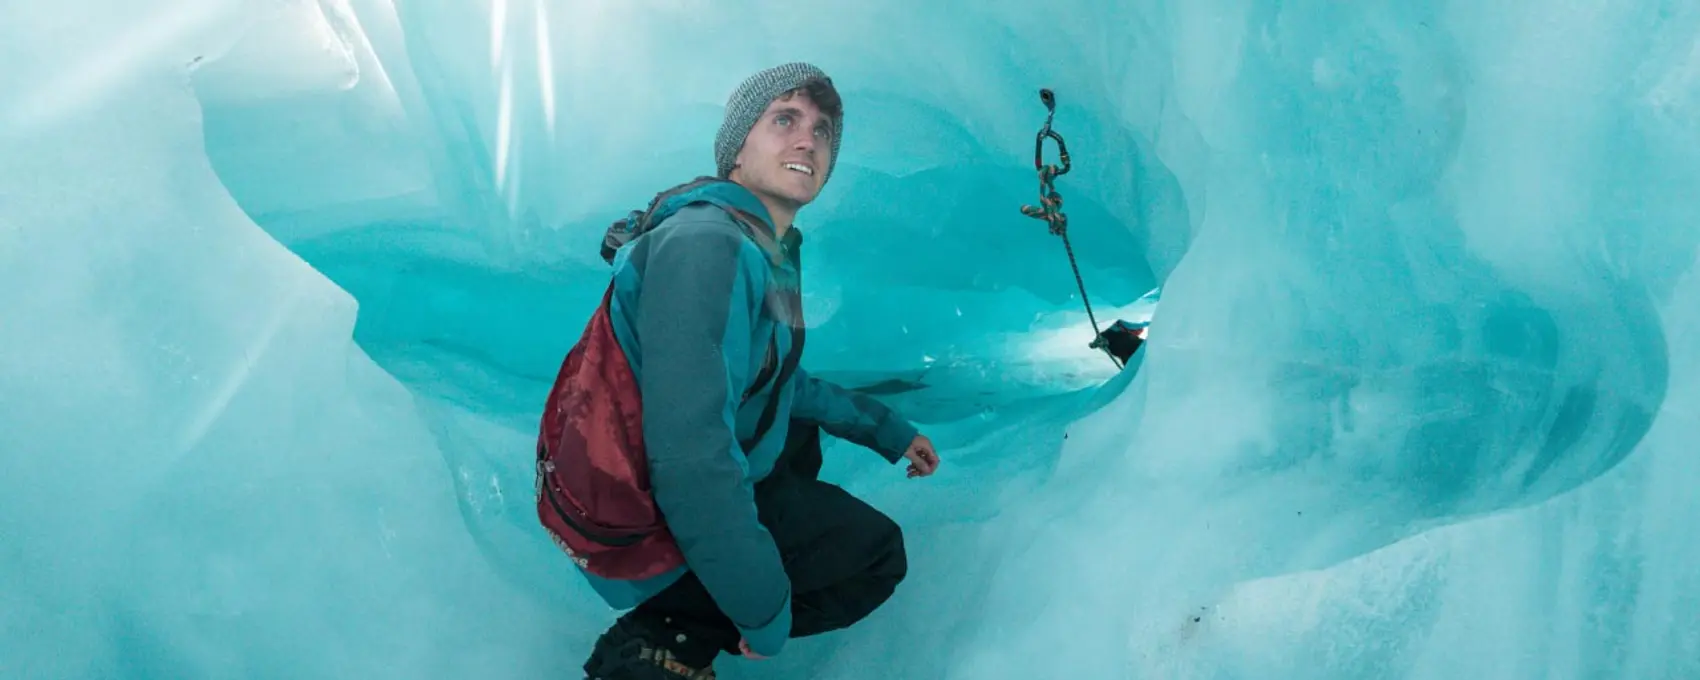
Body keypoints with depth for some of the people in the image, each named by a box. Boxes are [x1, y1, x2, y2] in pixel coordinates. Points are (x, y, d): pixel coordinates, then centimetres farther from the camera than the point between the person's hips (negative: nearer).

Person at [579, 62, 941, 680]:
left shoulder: (769, 252, 7)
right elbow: (689, 455, -35)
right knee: (878, 553, 0)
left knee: (801, 435, 30)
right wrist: (765, 612, -27)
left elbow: (781, 382, 25)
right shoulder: (705, 246, -27)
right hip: (650, 533, -10)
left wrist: (886, 430, 21)